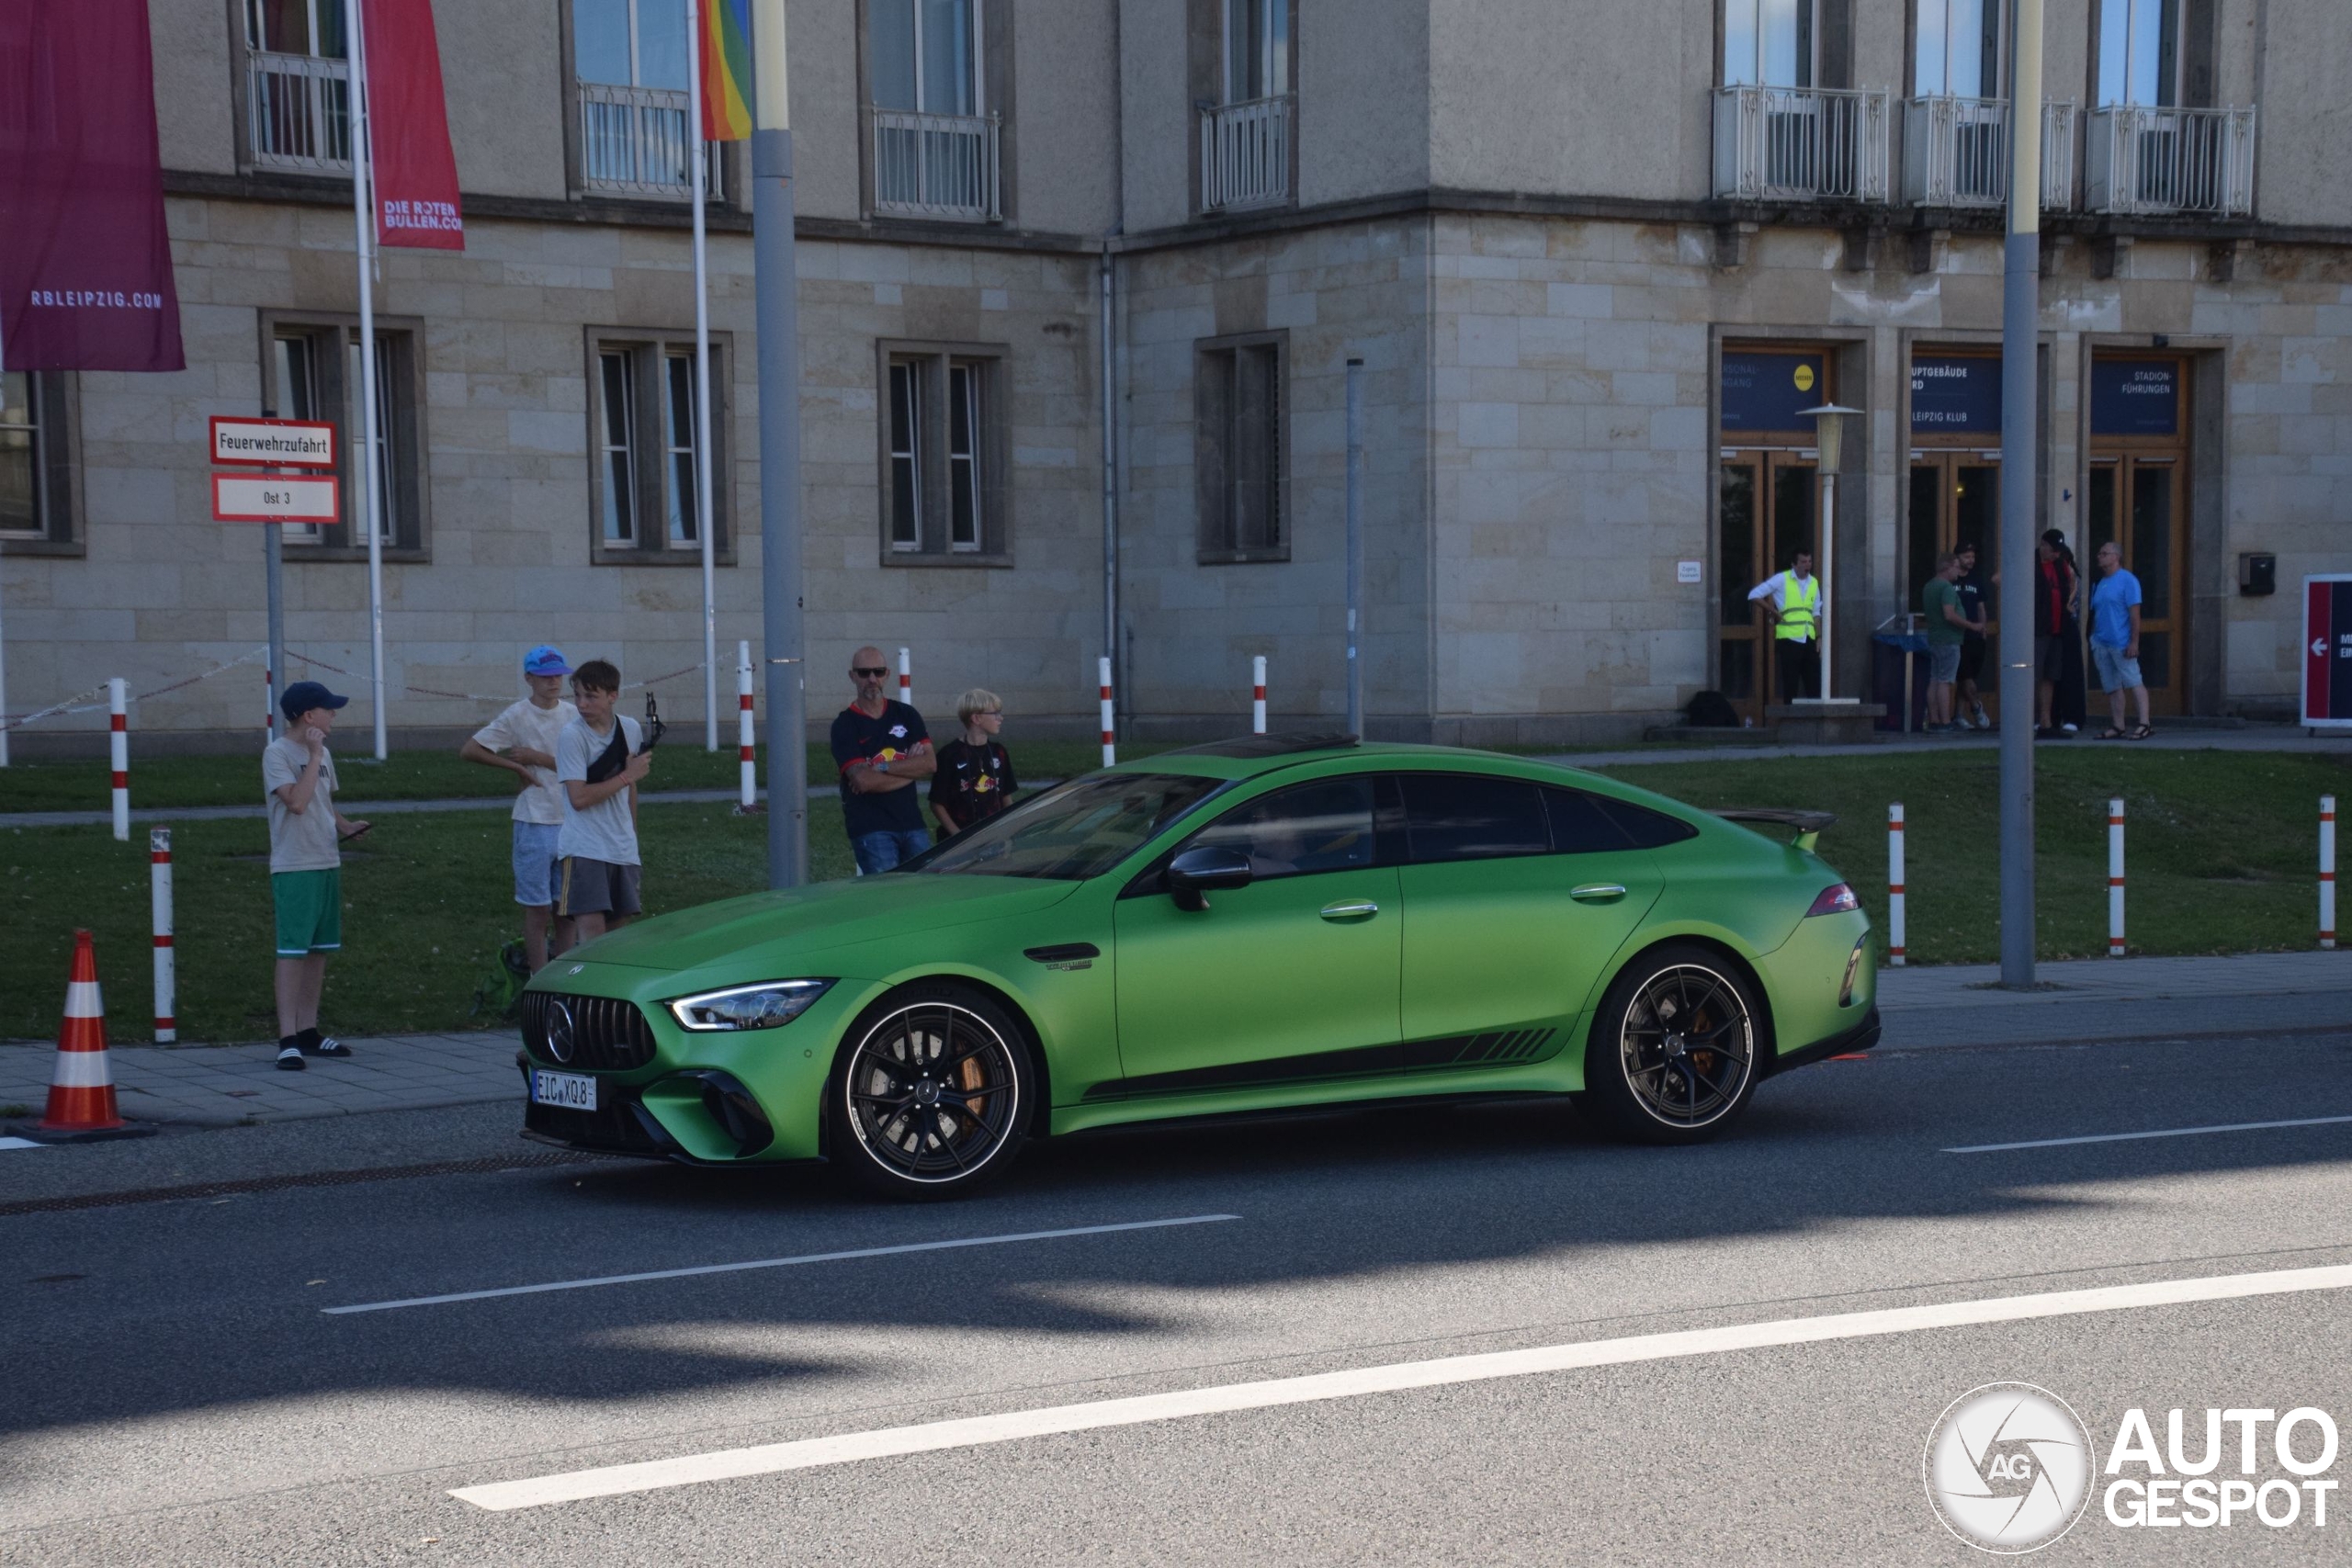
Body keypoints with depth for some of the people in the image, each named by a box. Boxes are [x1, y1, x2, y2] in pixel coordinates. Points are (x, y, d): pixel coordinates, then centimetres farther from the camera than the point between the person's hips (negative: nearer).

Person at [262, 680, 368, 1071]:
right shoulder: (277, 754, -11)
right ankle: (288, 1039, -8)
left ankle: (308, 1032, 18)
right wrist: (314, 756, -18)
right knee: (292, 951, -8)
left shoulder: (321, 754, 14)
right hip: (294, 867, -8)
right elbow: (297, 802, -22)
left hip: (328, 863, 8)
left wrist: (344, 825, 6)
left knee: (319, 950, 11)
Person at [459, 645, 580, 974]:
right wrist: (516, 766, -9)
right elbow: (469, 750, -9)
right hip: (535, 823, -4)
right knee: (537, 907, -1)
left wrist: (537, 758, -8)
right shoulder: (517, 716, -6)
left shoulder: (573, 715, 7)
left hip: (570, 823, 4)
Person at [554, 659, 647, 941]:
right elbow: (579, 797, -19)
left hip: (623, 849, 6)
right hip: (584, 850, -6)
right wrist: (626, 776, -15)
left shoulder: (629, 728, 6)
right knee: (591, 928, -17)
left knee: (618, 929, 8)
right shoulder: (572, 735, -12)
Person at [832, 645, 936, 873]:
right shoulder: (845, 724, -2)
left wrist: (881, 768, -11)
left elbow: (930, 764, -2)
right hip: (870, 829, -4)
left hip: (911, 822, 4)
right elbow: (862, 779, -14)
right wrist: (910, 769, -5)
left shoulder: (906, 715, 11)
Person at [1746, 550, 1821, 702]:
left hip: (1809, 640, 5)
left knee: (1814, 684, 2)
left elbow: (1816, 613, 17)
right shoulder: (1782, 579, -3)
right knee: (1791, 685, -2)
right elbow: (1754, 595, -2)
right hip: (1789, 639, -5)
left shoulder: (1814, 582, 12)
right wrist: (1774, 612, -4)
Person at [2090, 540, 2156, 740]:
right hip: (2101, 644, 8)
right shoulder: (2100, 584, 17)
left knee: (2134, 682, -9)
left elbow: (2134, 613, -11)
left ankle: (2144, 724, -12)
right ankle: (2118, 727, 11)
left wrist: (2134, 642, -17)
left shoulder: (2127, 580, -5)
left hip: (2121, 643, -8)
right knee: (2112, 687, 8)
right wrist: (2093, 642, 16)